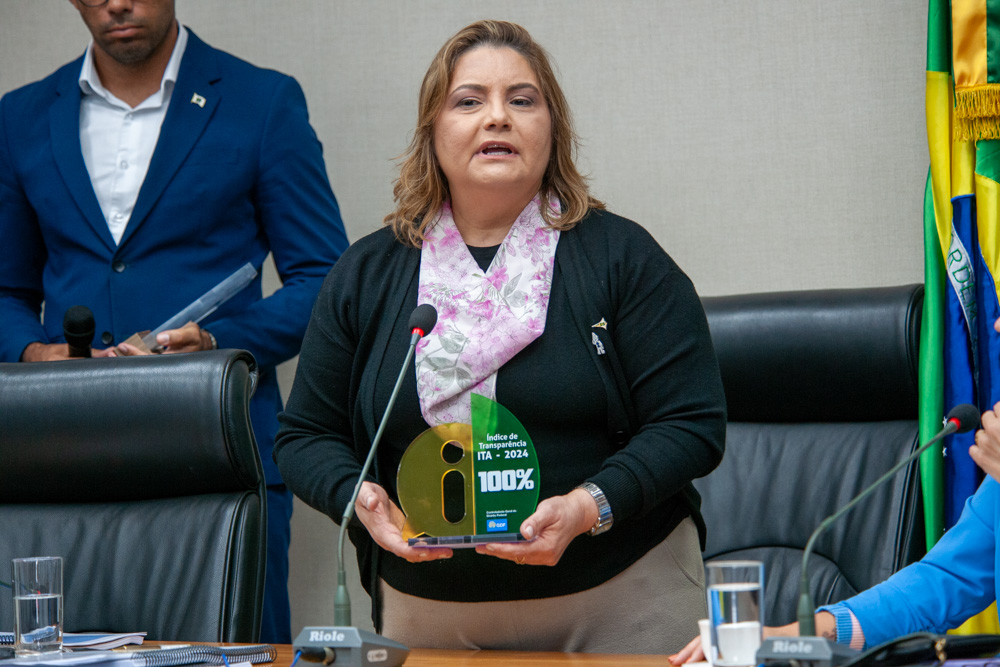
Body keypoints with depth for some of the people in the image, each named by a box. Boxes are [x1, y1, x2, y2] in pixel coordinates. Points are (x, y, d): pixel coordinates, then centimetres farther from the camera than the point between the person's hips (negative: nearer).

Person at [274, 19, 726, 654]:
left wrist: (591, 507, -23)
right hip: (429, 612, 2)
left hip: (618, 602, -2)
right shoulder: (365, 275, 6)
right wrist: (359, 498, -12)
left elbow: (692, 424, -8)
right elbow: (307, 436, 10)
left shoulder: (622, 258, -3)